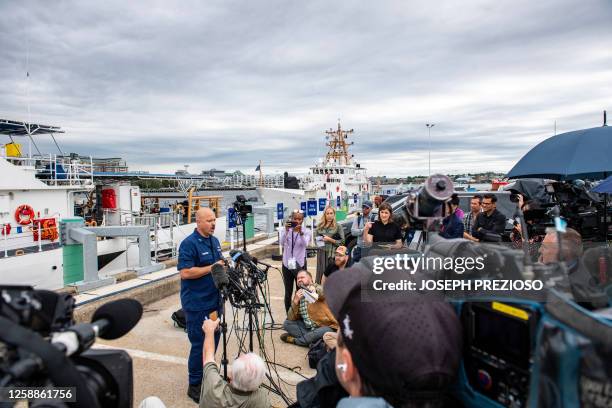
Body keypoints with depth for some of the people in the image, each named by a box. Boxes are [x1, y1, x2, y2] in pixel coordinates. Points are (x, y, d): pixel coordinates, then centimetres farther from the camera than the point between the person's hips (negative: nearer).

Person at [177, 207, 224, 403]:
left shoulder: (214, 241, 9)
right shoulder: (189, 244, -16)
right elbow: (185, 272, -23)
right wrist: (212, 268, -22)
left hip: (214, 300, 8)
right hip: (197, 304, -8)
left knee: (213, 339, 18)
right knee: (199, 343, 2)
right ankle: (195, 386, 18)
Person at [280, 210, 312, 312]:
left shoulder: (306, 231, -3)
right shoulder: (286, 230, -1)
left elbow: (305, 244, -23)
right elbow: (282, 243, -19)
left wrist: (301, 232, -40)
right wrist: (286, 231, -35)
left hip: (300, 265, -1)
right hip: (287, 264, 1)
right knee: (288, 293, 10)